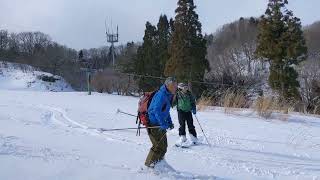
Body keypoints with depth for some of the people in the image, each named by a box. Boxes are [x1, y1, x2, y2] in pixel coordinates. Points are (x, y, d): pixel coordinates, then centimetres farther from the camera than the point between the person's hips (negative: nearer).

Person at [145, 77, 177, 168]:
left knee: (164, 146, 15)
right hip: (153, 124, -10)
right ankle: (149, 164, 4)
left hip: (159, 124, 10)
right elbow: (156, 111, -29)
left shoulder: (168, 95, 12)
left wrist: (169, 122, 14)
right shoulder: (161, 95, -20)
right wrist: (163, 124, -31)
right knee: (158, 146, -8)